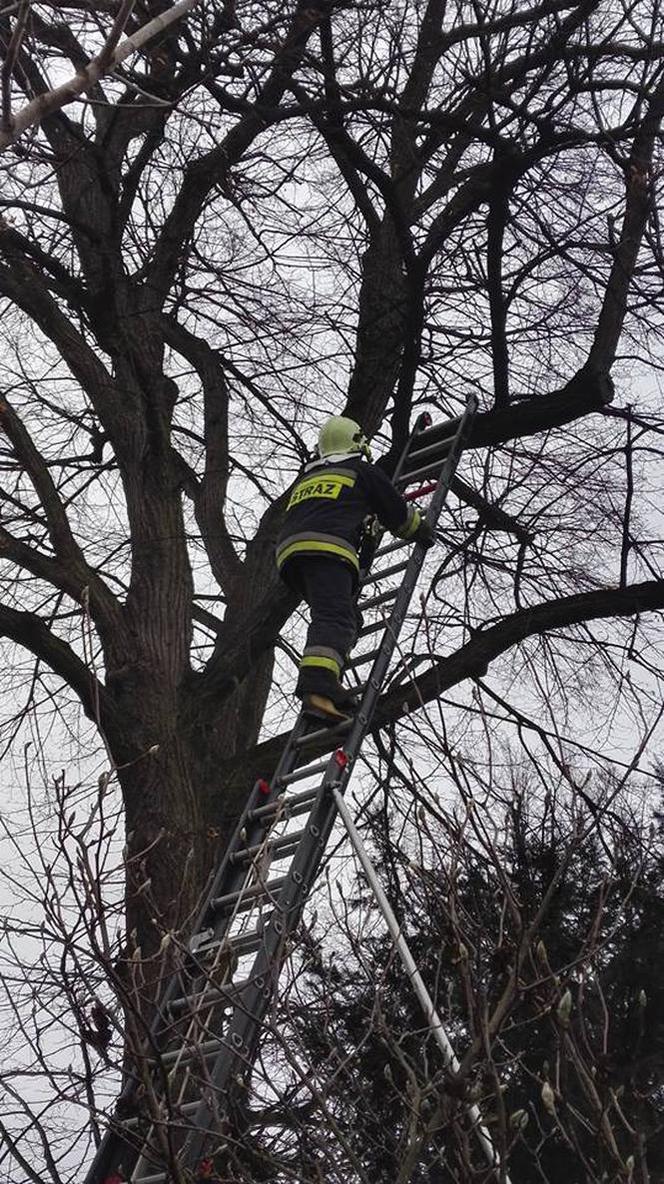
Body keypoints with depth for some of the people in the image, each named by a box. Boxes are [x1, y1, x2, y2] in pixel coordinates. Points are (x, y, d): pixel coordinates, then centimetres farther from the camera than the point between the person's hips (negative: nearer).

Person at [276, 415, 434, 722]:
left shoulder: (306, 476, 36)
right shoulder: (363, 470, 18)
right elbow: (398, 513, 22)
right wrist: (424, 533, 40)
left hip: (288, 548, 7)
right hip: (327, 547, -7)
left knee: (344, 617, 14)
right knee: (334, 620, -20)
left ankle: (325, 685, -2)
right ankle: (317, 687, -41)